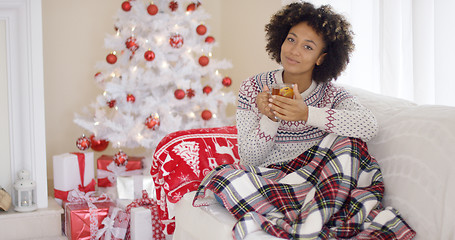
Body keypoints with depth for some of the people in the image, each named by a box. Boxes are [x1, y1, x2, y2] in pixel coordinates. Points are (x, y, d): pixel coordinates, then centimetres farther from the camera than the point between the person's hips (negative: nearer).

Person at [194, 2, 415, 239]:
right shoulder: (253, 89, 0)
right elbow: (249, 159, -4)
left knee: (350, 142, -22)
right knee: (223, 177, -28)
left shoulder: (331, 93, 1)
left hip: (316, 182, 0)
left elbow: (370, 126, -22)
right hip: (268, 180, 0)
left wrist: (308, 114, -32)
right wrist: (269, 119, -23)